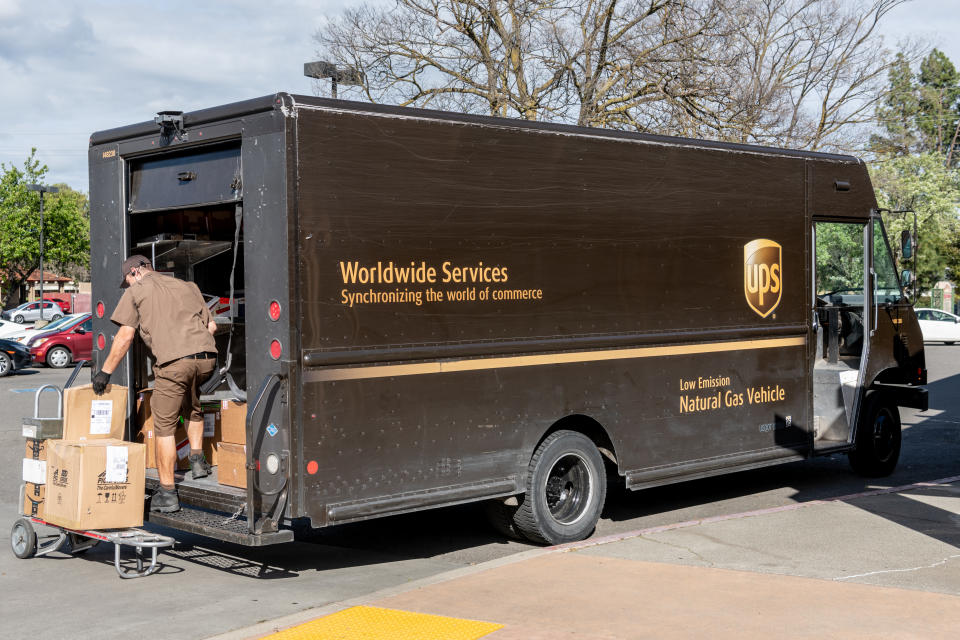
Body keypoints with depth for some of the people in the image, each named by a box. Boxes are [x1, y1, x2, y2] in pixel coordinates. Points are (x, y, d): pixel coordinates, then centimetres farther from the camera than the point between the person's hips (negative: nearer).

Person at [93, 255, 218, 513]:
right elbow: (212, 325, 23)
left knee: (164, 426, 5)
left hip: (173, 361, -5)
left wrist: (106, 371, 13)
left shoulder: (135, 292, 13)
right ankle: (197, 460, 23)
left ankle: (167, 493, 7)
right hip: (207, 357, 5)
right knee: (193, 407, 33)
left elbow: (125, 337, 6)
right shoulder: (187, 287, 26)